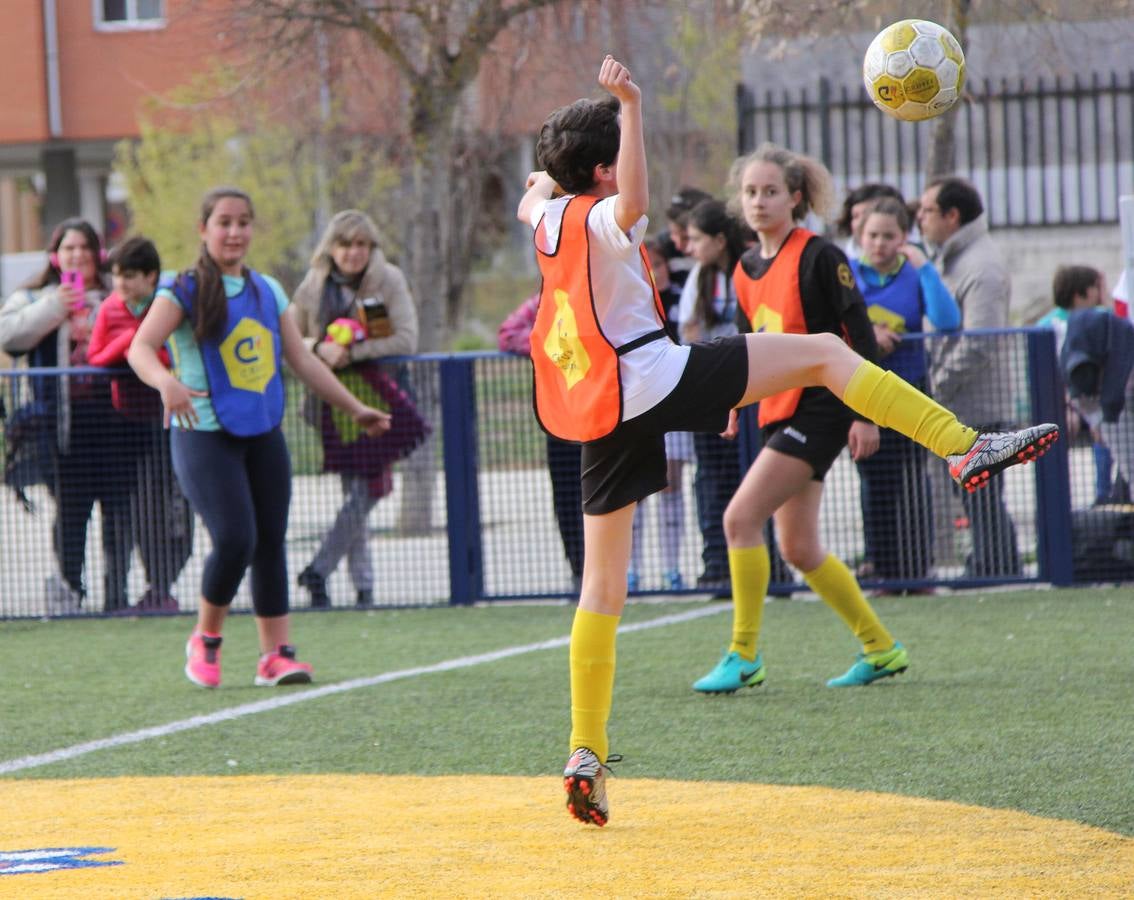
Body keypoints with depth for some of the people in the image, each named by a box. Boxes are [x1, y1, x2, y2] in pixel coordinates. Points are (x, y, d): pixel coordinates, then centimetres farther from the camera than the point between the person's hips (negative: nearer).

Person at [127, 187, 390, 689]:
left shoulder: (267, 291, 12)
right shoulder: (184, 291, -6)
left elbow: (301, 359, 18)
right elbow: (140, 348, -18)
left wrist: (355, 409, 18)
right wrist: (167, 383, -39)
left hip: (263, 434, 6)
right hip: (205, 435, -6)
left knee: (271, 541, 2)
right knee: (235, 539, -16)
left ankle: (276, 653, 7)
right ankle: (205, 641, 5)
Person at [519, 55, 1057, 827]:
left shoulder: (550, 220, 14)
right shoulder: (601, 221, -9)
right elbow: (634, 203, -36)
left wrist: (545, 175, 62)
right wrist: (631, 109, -38)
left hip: (602, 418, 8)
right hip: (657, 382, -8)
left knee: (603, 587, 11)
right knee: (824, 353, -2)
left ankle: (587, 753, 5)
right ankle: (965, 448, -12)